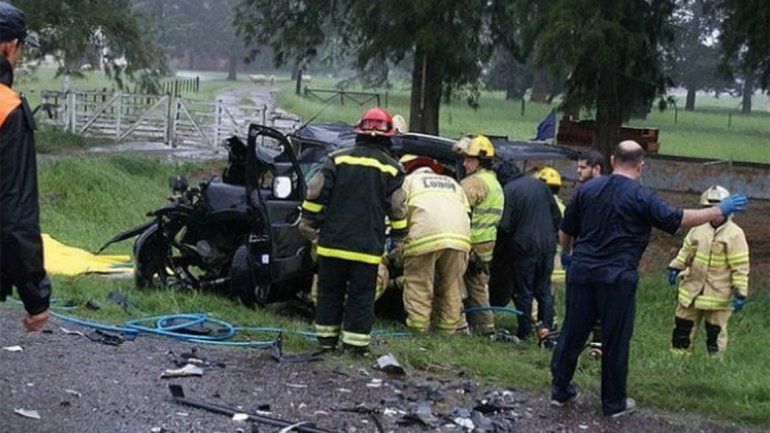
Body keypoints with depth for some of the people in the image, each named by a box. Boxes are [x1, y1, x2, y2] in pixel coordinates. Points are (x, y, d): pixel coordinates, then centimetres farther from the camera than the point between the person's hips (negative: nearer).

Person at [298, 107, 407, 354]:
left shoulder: (337, 159, 1)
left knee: (330, 291, 13)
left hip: (333, 241, 1)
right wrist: (399, 237, 13)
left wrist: (308, 221, 9)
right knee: (361, 296, 5)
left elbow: (316, 193, -1)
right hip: (368, 247, -1)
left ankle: (326, 337, 18)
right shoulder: (391, 168, -1)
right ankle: (355, 342, 4)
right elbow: (397, 208, 0)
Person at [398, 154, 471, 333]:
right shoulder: (452, 183, 35)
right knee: (451, 284, 13)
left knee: (419, 281, 2)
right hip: (459, 237, 4)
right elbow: (467, 212, 24)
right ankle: (448, 326, 15)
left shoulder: (409, 180, 21)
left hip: (426, 236, -4)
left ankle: (418, 324, -2)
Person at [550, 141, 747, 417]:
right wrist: (720, 211, 2)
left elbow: (565, 233, 12)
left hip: (582, 273, 4)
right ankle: (614, 403, 15)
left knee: (572, 333, 13)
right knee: (615, 342, 6)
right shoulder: (640, 197, -8)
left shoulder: (587, 189, 7)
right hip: (617, 278, -4)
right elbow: (678, 220, -8)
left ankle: (559, 390, 20)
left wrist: (570, 253, 34)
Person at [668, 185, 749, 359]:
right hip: (692, 289, 5)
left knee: (715, 333, 4)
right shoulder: (698, 229, 4)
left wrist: (740, 293, -16)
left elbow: (740, 267, -13)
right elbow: (686, 251, 18)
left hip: (718, 295, -5)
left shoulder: (734, 234, -13)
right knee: (683, 327, 11)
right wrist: (676, 267, 5)